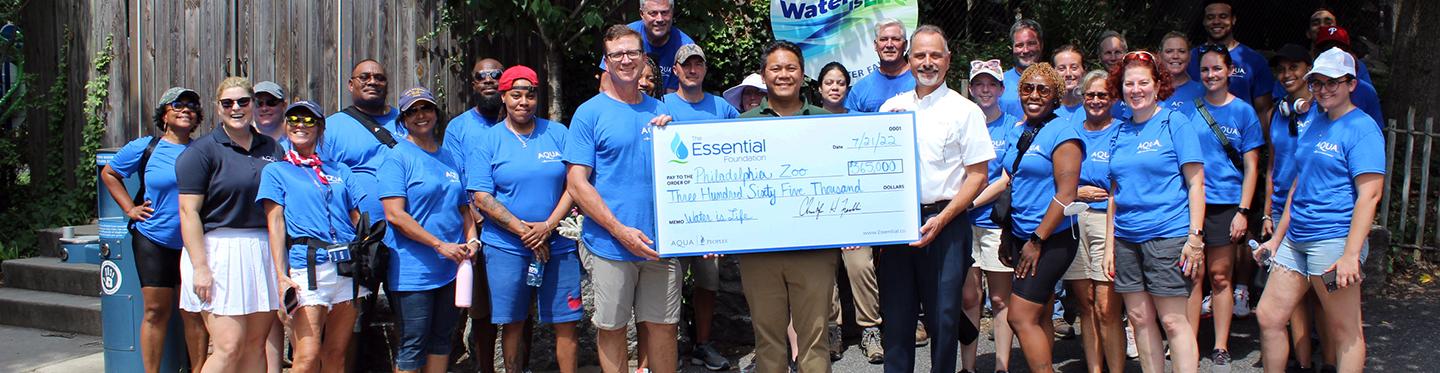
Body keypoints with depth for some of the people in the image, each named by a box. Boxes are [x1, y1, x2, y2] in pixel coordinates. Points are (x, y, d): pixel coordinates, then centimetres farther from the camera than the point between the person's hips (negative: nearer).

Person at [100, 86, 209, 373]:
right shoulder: (144, 148, 2)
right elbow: (109, 174, 16)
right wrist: (130, 208, 6)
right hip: (153, 241, -1)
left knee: (195, 312, 3)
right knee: (156, 311, 2)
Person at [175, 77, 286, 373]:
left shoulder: (272, 149, 14)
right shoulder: (202, 151, -2)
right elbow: (188, 212, -8)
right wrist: (200, 267, -17)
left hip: (263, 252, 5)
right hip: (219, 251, -5)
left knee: (257, 344, 7)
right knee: (230, 346, -11)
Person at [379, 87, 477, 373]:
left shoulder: (448, 157, 14)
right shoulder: (397, 157, -6)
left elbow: (464, 207, 21)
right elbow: (395, 214, -16)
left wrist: (471, 239, 1)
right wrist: (440, 245, -18)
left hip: (452, 266, 6)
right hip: (412, 271, -6)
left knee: (441, 338, 13)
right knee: (413, 345, -1)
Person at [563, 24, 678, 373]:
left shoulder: (660, 112, 10)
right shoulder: (590, 113, -2)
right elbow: (576, 184, -8)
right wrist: (621, 231, -15)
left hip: (661, 243, 3)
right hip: (610, 244, -3)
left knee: (662, 325, 10)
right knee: (611, 327, 7)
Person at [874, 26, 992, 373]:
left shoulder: (965, 111, -1)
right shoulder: (891, 108, 11)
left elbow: (978, 176, -4)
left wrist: (941, 220, -14)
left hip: (944, 224, -3)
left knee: (943, 316, 1)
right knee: (896, 314, 7)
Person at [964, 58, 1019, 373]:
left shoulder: (1013, 127, 4)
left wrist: (972, 201, -11)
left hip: (997, 221, -2)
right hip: (963, 222, 2)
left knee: (1001, 299, 2)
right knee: (968, 297, 2)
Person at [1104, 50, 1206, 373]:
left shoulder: (1175, 123, -2)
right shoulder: (1120, 132, 13)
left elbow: (1196, 183, -6)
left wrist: (1195, 237, -14)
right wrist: (1109, 245, 12)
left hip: (1168, 235, -5)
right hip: (1126, 238, 6)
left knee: (1173, 321, -6)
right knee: (1139, 319, 8)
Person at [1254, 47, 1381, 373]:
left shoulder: (1361, 128, -9)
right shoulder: (1315, 123, 16)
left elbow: (1369, 194, -17)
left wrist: (1351, 254, -23)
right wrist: (1277, 238, 20)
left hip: (1334, 239, -8)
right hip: (1296, 239, 8)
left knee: (1345, 332, 0)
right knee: (1268, 317, 8)